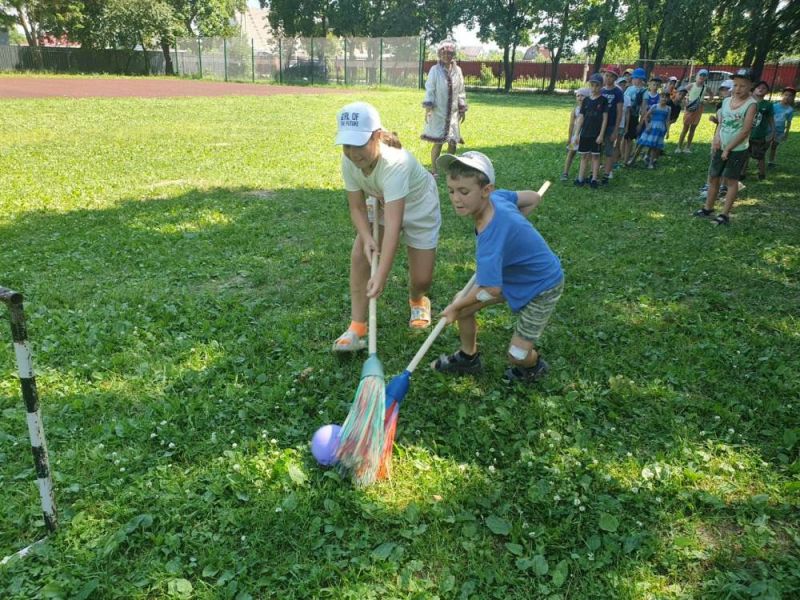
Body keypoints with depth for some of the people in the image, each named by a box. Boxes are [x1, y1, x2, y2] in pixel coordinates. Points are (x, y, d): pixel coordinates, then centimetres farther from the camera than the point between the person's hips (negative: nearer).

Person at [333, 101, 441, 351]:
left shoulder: (395, 164, -43)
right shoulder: (349, 161, -24)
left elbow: (393, 223, -49)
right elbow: (357, 207, -15)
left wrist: (381, 275, -55)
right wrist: (366, 238, -34)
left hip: (419, 208, -4)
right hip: (383, 204, 5)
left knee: (421, 278, -4)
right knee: (358, 256, -15)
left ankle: (417, 300, 35)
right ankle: (356, 328, -7)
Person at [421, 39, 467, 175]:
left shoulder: (457, 70, 7)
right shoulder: (435, 70, -4)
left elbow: (461, 91, 12)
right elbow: (429, 90, -4)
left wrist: (463, 109, 11)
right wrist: (428, 107, -12)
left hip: (453, 113, 4)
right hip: (438, 112, -4)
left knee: (453, 141, 6)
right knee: (438, 142, -6)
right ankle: (433, 169, 5)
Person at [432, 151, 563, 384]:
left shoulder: (492, 234, -39)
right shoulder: (497, 197, -16)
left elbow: (491, 290, -34)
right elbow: (534, 198, 2)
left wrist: (456, 306, -18)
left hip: (542, 287, -8)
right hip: (514, 274, 8)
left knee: (517, 355, -6)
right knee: (462, 305, 3)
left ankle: (535, 366, 30)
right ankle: (468, 358, 27)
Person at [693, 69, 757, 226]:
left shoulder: (751, 104, -13)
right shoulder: (726, 101, 6)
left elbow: (745, 131, -16)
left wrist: (728, 148, -15)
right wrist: (716, 137, -6)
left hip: (737, 149, -6)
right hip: (720, 147, 6)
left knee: (732, 181, 2)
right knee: (713, 177, 13)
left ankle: (725, 214, 6)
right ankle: (708, 208, 28)